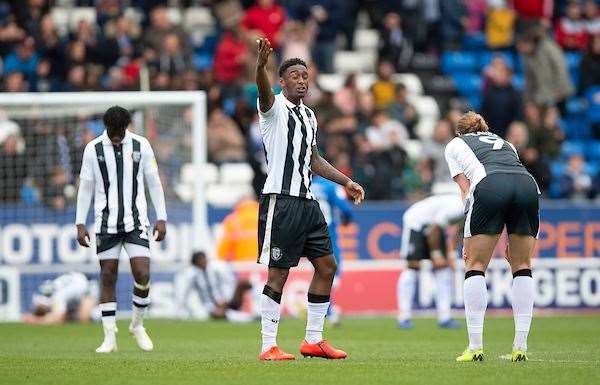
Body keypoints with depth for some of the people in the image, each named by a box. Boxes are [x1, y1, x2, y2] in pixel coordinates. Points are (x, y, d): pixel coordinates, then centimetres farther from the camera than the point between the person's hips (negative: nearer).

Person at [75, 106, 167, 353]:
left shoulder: (141, 146, 1)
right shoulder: (93, 149, 0)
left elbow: (153, 183, 7)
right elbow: (85, 187, 5)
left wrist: (161, 219, 4)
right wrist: (80, 224, 1)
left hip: (136, 221, 0)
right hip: (106, 222, 0)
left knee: (142, 275, -11)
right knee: (108, 277, 0)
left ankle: (137, 325, 12)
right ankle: (110, 337, 5)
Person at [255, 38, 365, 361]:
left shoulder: (309, 116, 18)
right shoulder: (275, 107, -4)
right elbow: (263, 91, -29)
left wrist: (345, 181, 25)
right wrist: (261, 65, -49)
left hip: (307, 201, 8)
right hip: (280, 199, -8)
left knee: (326, 266, 7)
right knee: (278, 273, -7)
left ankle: (313, 340, 17)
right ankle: (268, 346, -3)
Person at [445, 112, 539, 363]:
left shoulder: (455, 145, 29)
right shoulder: (504, 143, 40)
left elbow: (466, 189, 17)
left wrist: (468, 241, 14)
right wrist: (511, 238, 32)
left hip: (489, 186, -3)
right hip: (528, 185, 3)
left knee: (475, 266, 6)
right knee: (522, 267, 14)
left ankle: (475, 347, 0)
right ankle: (521, 347, 8)